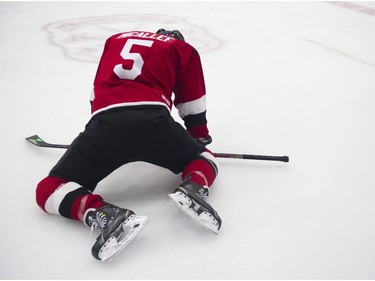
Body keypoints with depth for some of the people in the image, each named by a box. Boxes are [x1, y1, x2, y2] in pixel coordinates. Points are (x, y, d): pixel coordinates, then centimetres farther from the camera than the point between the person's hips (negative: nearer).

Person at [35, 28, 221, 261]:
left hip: (105, 120, 1)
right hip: (154, 119, 0)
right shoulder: (184, 49, 26)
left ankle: (103, 214, -19)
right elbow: (193, 108, 25)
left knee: (50, 189, 12)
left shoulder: (116, 39, 34)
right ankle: (194, 187, -9)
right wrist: (201, 139, 43)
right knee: (203, 159, 26)